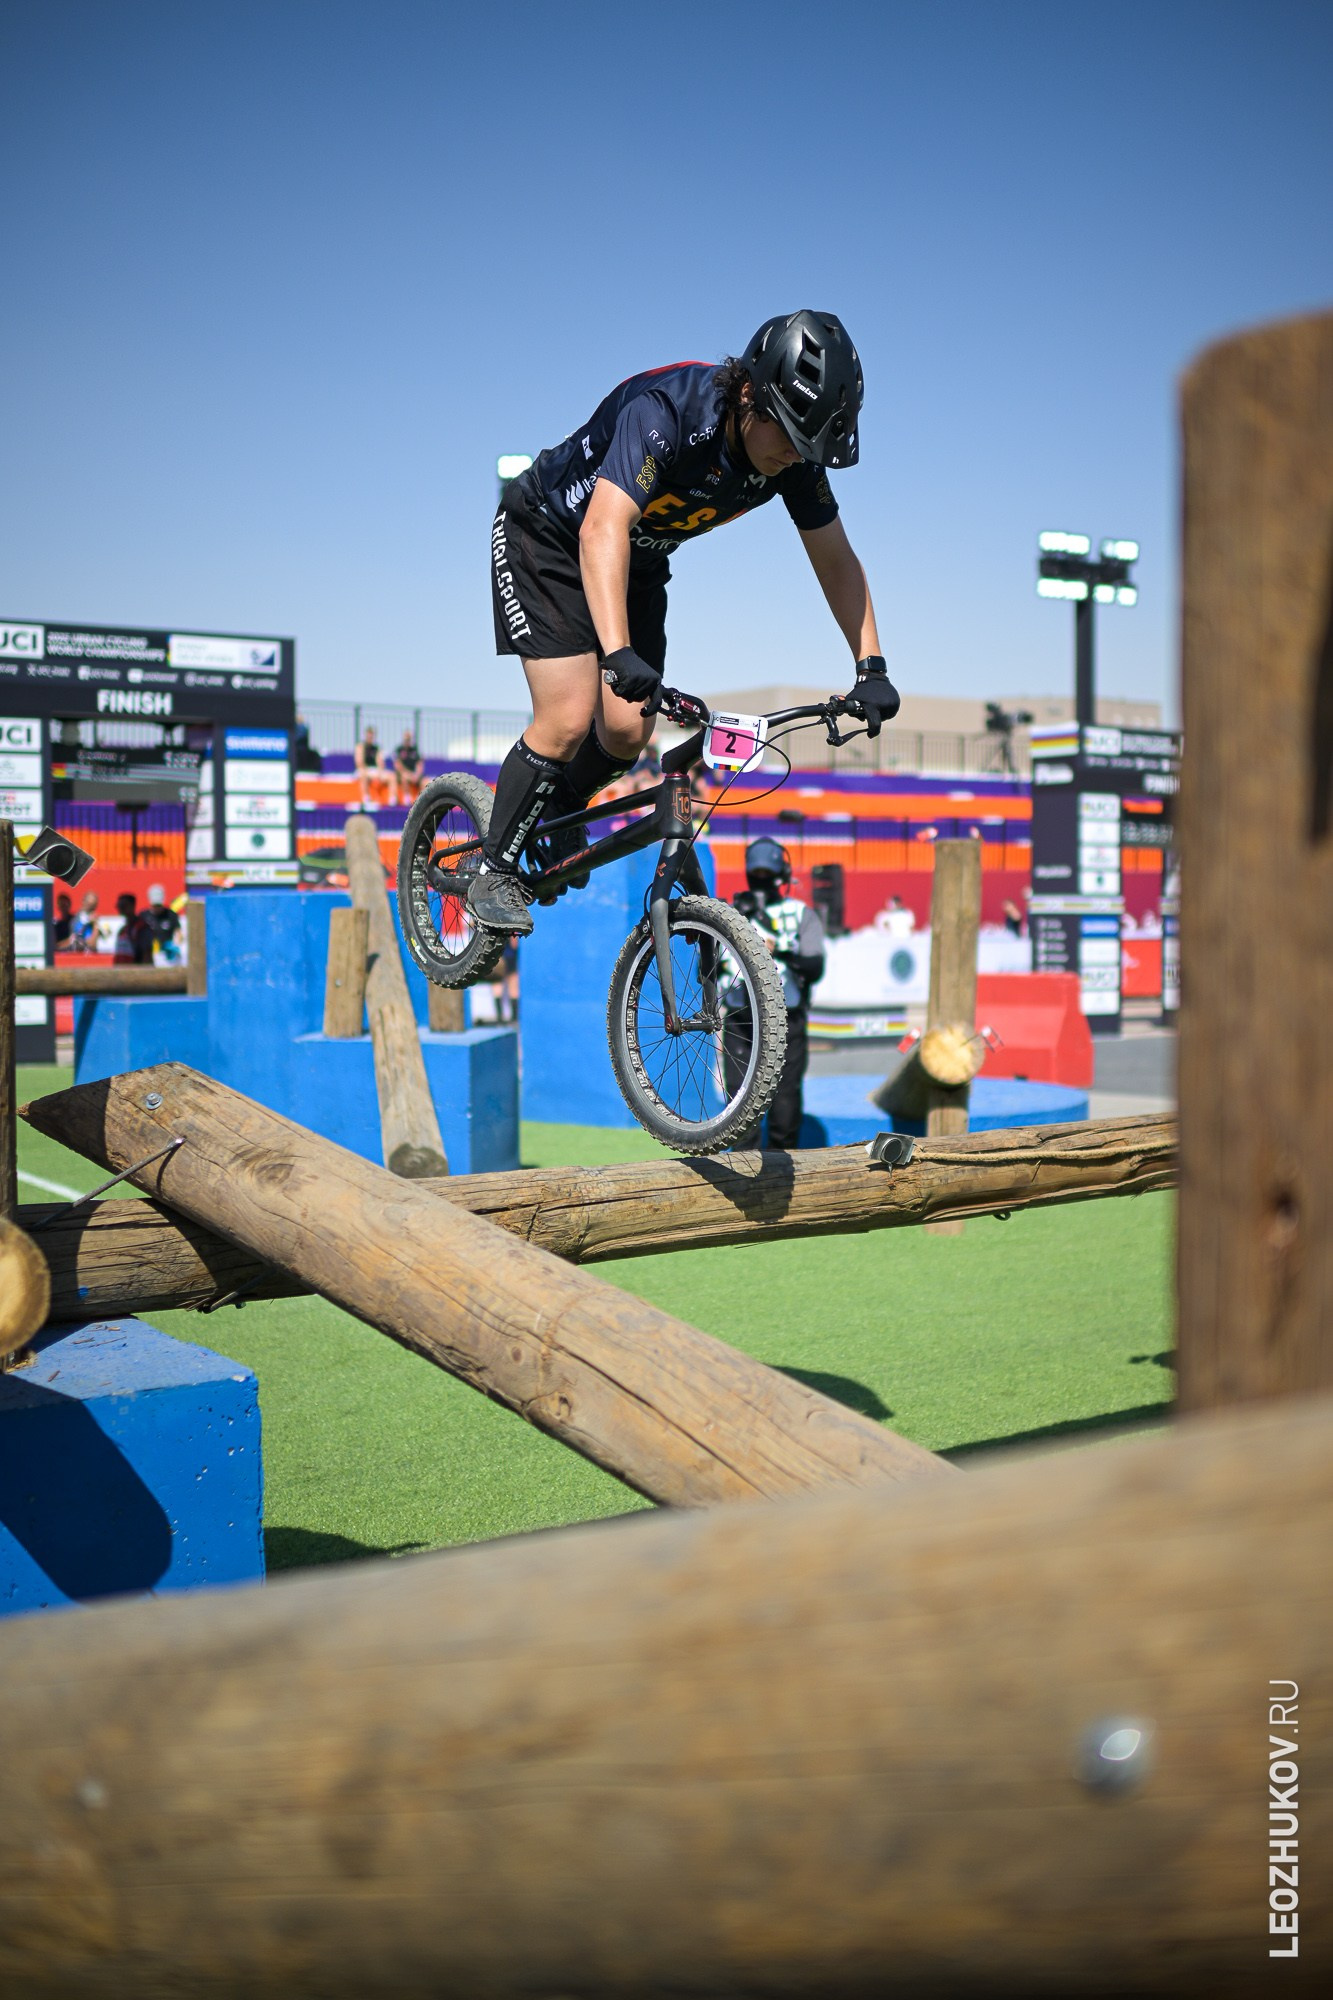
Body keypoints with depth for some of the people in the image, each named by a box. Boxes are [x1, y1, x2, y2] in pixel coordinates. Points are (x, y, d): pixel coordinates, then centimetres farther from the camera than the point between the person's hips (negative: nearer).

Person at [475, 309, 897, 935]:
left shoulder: (795, 454, -18)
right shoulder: (665, 412, -37)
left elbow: (835, 558, -6)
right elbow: (603, 530, -48)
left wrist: (872, 665, -15)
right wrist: (618, 654, -60)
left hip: (639, 564, 6)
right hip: (548, 537, -6)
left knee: (627, 732, -6)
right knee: (568, 722, -17)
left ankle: (559, 811, 27)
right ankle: (494, 870, 3)